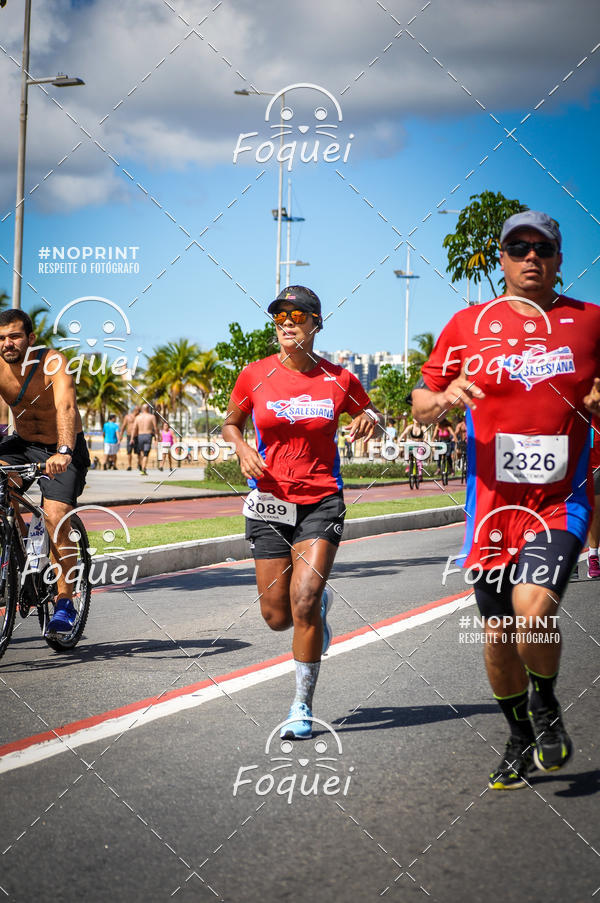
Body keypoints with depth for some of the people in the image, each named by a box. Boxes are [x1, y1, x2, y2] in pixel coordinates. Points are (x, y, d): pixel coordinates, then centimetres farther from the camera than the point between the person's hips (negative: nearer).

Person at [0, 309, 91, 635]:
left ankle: (65, 603, -8)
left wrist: (63, 452, -56)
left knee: (56, 518, -20)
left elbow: (66, 407, -39)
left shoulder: (53, 362, -24)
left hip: (64, 451, -4)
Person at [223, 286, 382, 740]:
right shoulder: (255, 376, -1)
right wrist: (243, 451, -6)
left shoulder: (339, 380, -1)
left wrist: (371, 421, -7)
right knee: (277, 615, 4)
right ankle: (320, 601, 41)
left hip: (321, 502, -2)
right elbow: (231, 423, 15)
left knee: (303, 602, -17)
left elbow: (370, 414, 17)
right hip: (270, 502, 2)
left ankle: (303, 706, -3)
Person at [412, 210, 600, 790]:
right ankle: (520, 740, 32)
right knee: (498, 634, 7)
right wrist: (443, 398, -14)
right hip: (493, 504, 2)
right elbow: (420, 407, 8)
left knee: (533, 606, -24)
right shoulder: (470, 324, 5)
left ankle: (545, 701, 7)